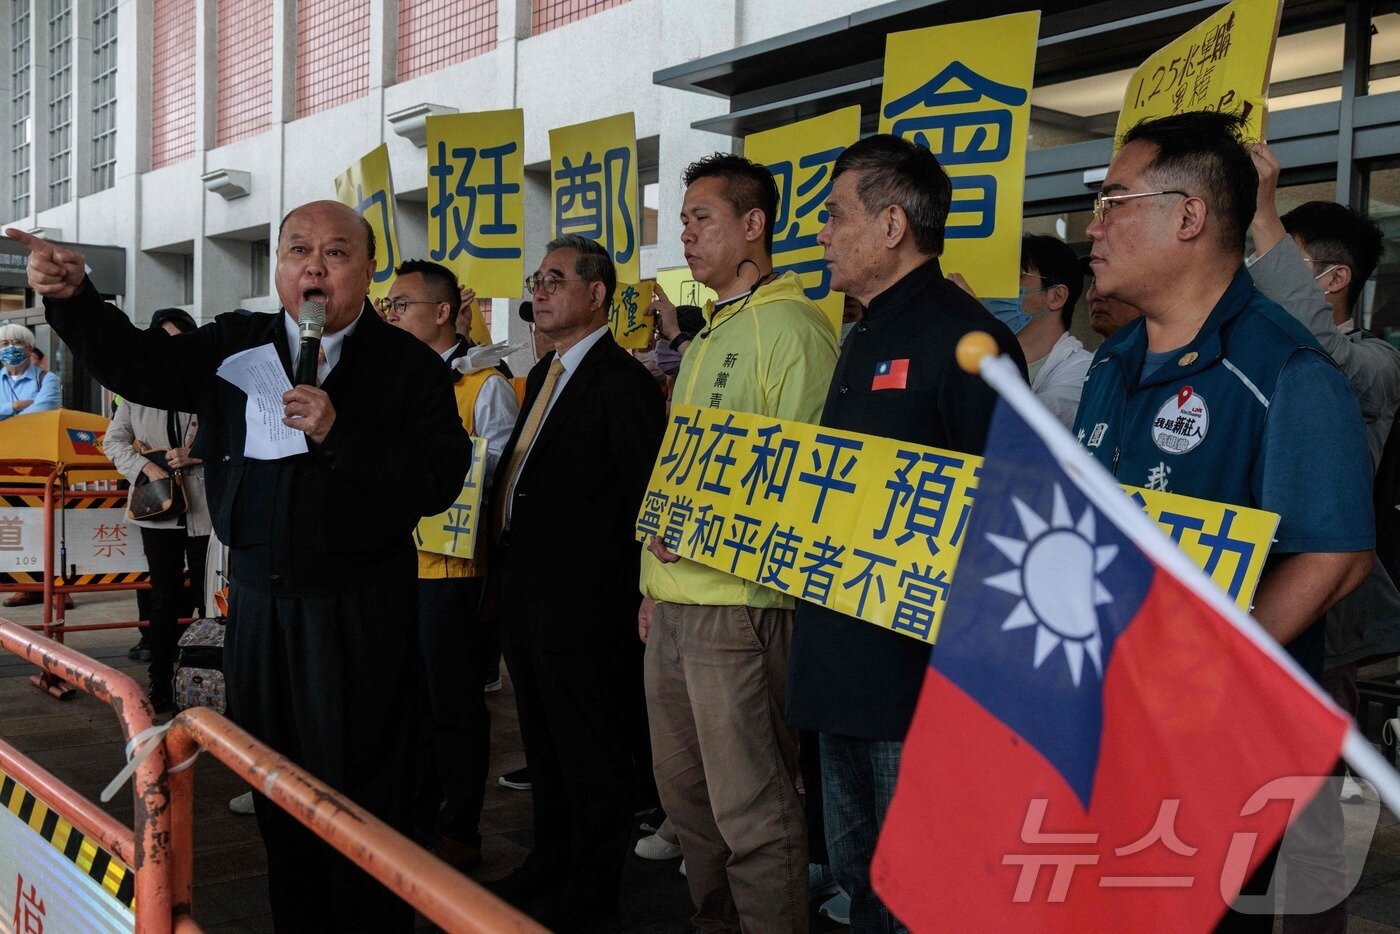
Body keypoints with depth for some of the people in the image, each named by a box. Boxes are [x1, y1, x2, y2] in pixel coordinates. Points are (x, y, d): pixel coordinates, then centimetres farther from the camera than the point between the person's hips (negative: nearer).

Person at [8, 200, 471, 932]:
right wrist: (72, 296, -9)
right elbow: (136, 363, 7)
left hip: (359, 609, -4)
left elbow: (439, 481, -14)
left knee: (360, 790, 3)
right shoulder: (235, 344, 7)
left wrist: (339, 434, -22)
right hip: (258, 597, 5)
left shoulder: (408, 365, -7)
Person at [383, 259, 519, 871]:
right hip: (395, 563, 7)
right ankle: (417, 818, 28)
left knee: (454, 705, 2)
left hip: (454, 567, -7)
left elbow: (505, 469, -17)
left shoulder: (485, 384, -6)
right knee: (411, 699, 15)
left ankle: (459, 833, 15)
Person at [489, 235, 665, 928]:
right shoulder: (544, 374, 15)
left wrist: (638, 594, -17)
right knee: (543, 740, 20)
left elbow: (646, 493, -17)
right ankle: (552, 858, 36)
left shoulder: (621, 381, -14)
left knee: (590, 748, 5)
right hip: (525, 595, 9)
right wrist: (508, 569, 15)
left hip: (583, 601, -9)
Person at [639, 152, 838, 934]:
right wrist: (657, 583, 18)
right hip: (675, 602, 9)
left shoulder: (792, 327, -10)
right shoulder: (709, 336, 19)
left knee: (751, 808, -2)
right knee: (685, 792, 17)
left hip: (741, 602, -9)